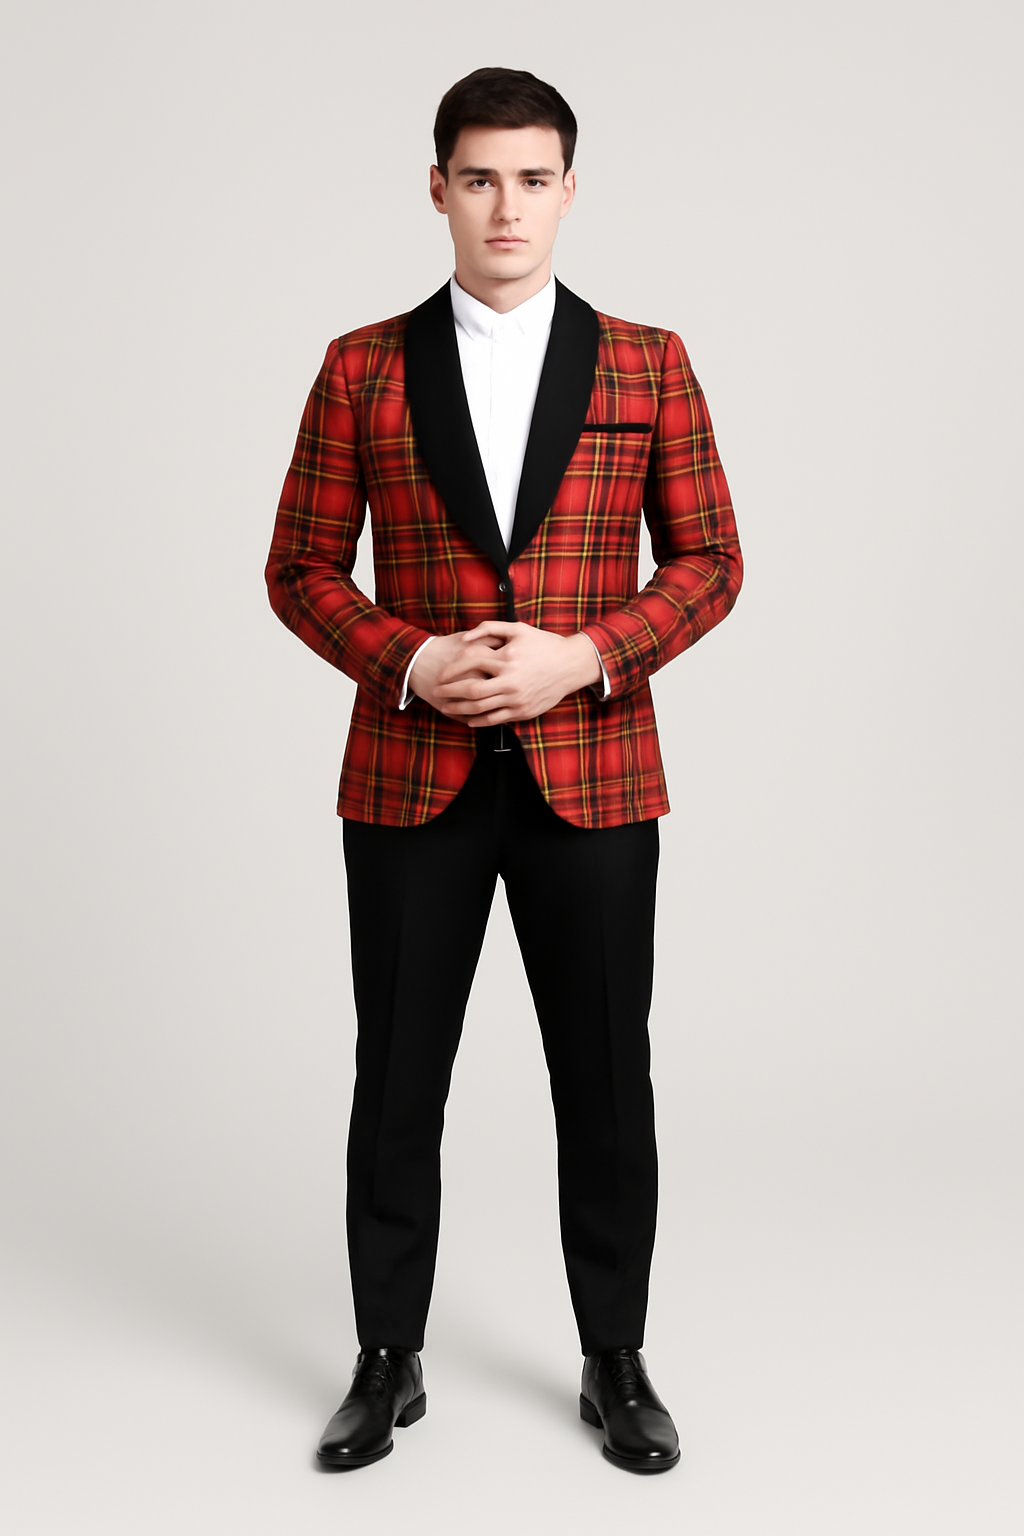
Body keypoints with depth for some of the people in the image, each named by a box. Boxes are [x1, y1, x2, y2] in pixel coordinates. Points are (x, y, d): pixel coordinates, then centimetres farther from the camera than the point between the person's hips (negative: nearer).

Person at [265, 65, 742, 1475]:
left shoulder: (648, 365, 5)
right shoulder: (363, 370, 5)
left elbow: (710, 562, 4)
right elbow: (302, 569, 5)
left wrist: (583, 656, -12)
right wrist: (410, 662, -12)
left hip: (592, 777, 0)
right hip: (410, 777, 0)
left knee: (606, 1084, 8)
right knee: (397, 1084, 8)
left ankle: (617, 1365, 26)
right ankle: (390, 1365, 26)